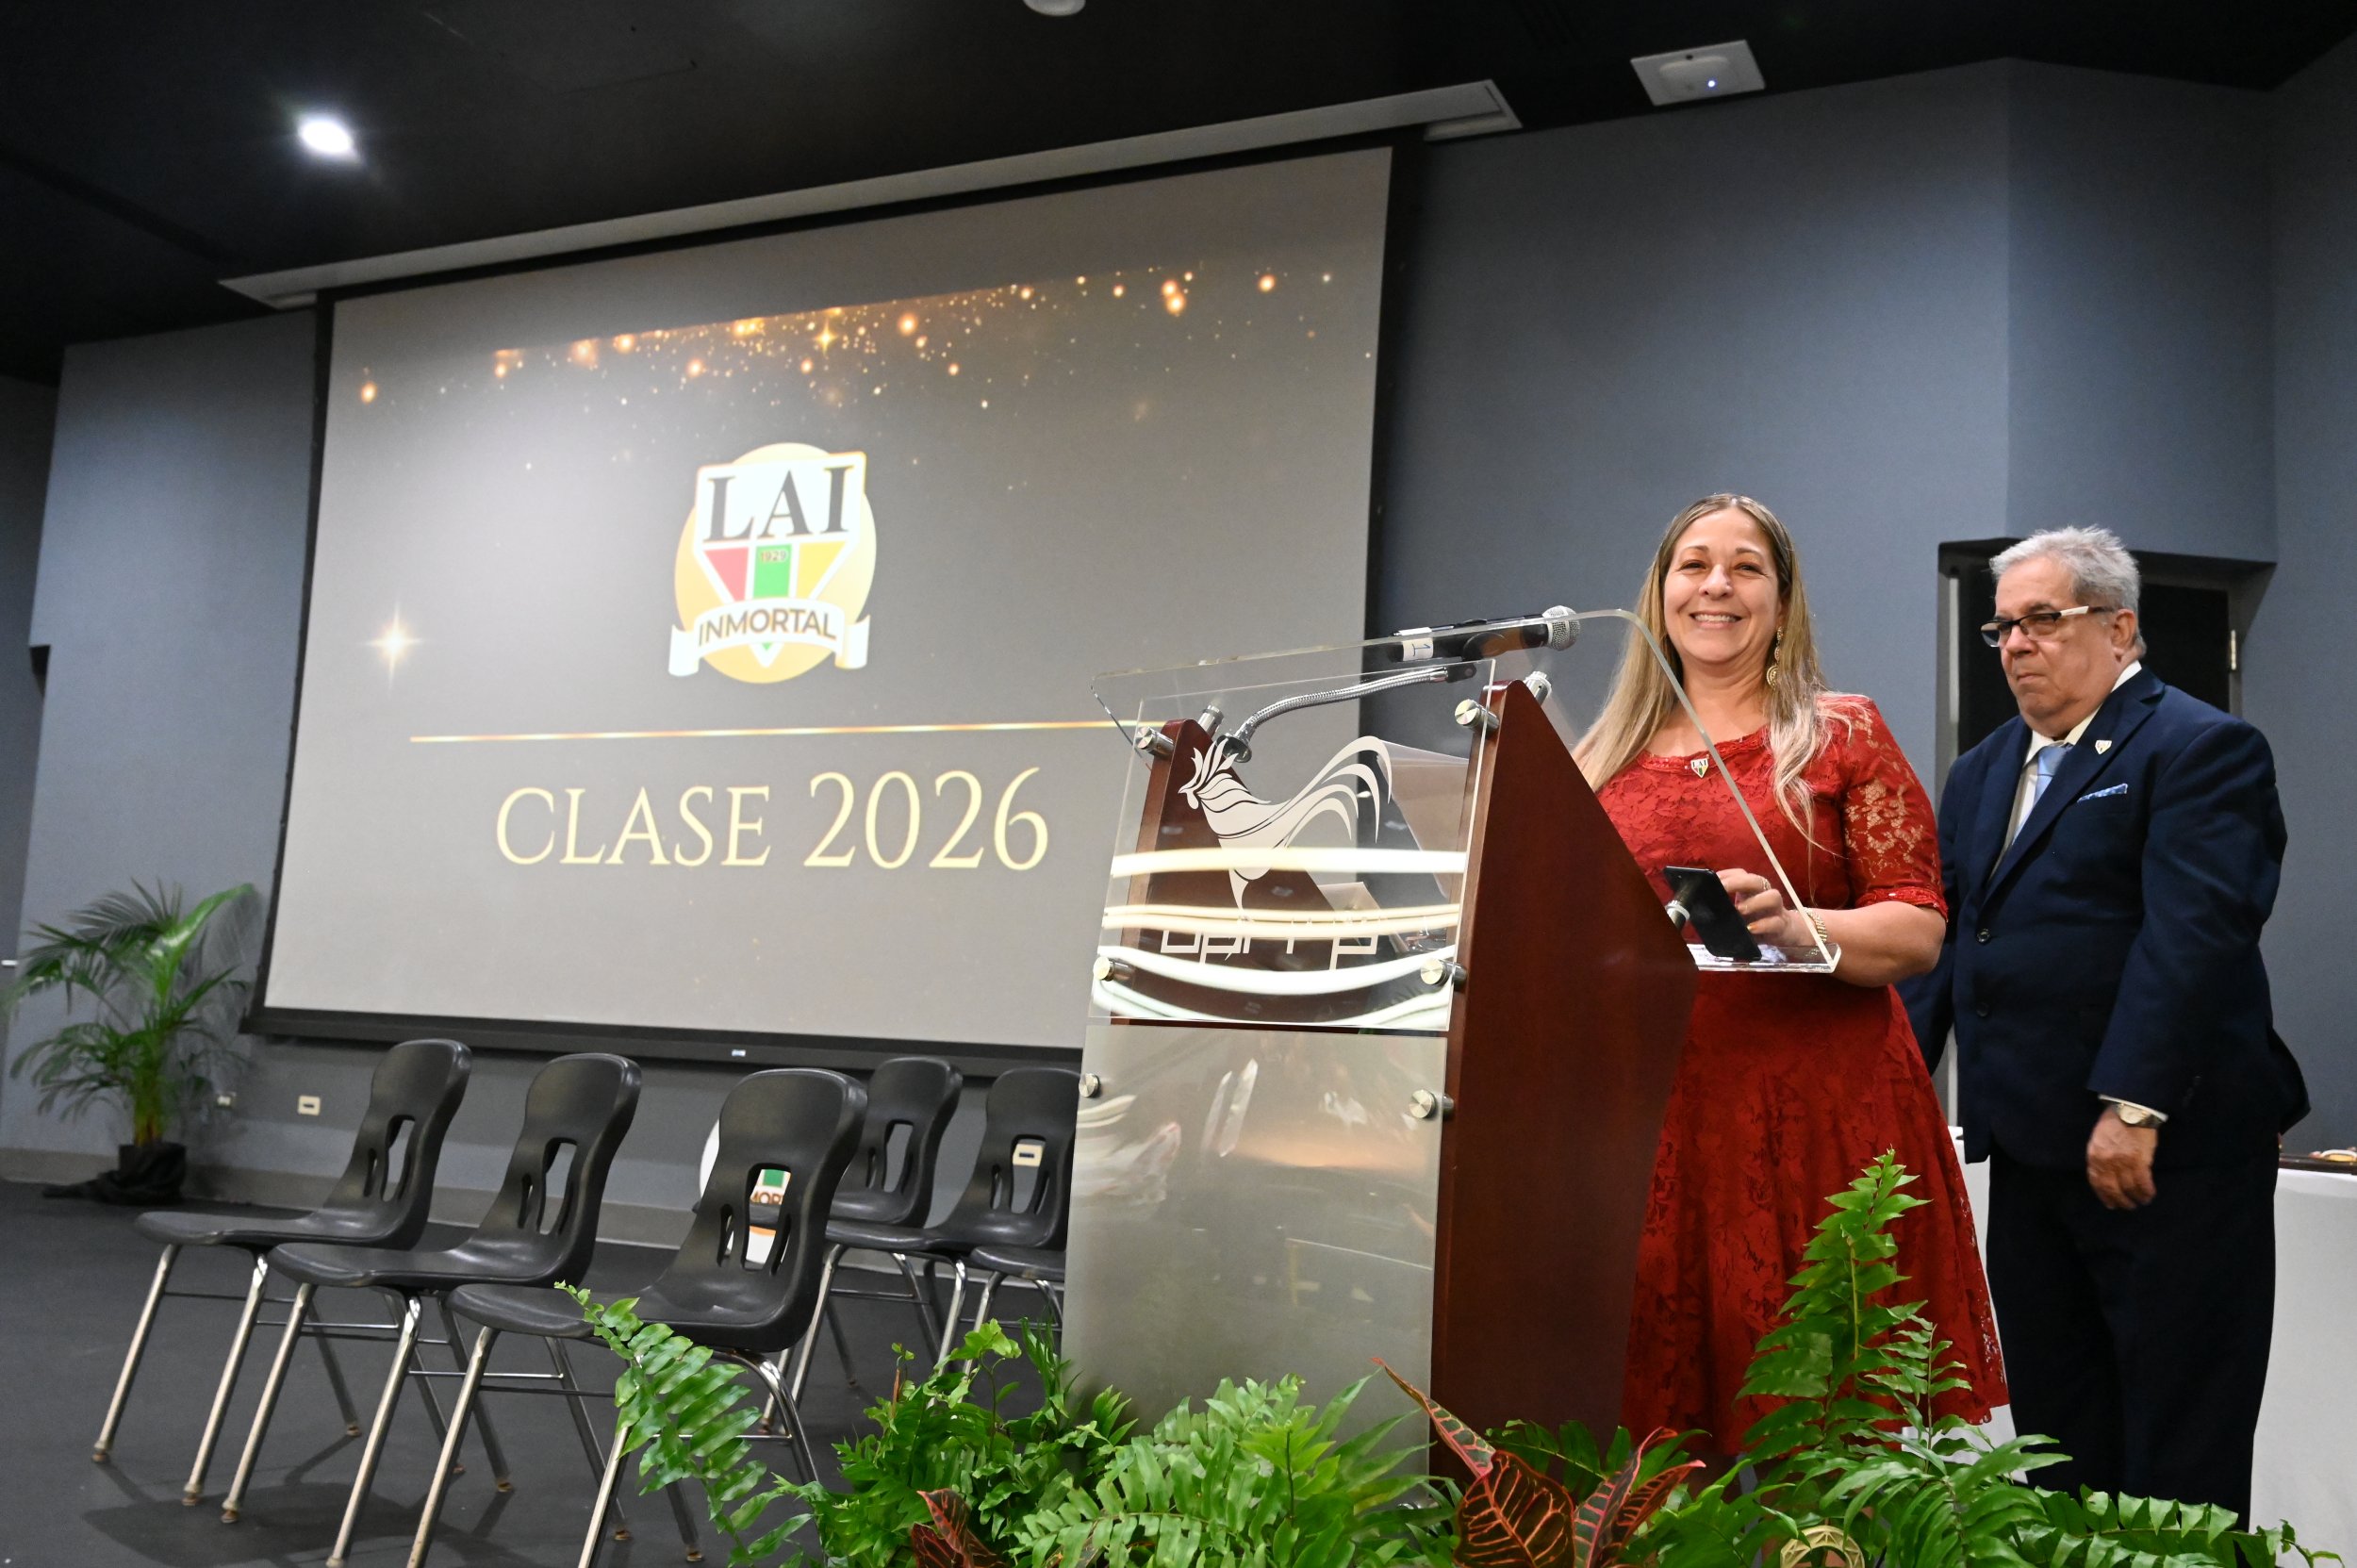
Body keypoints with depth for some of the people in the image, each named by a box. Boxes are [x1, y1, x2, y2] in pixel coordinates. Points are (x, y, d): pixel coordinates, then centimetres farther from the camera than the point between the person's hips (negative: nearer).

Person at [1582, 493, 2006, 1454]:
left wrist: (1796, 926, -19)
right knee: (1656, 1404, 1)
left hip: (1818, 1117, -2)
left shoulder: (1843, 735, 6)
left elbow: (1919, 931, -2)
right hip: (1646, 1115, 3)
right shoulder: (1603, 757, 14)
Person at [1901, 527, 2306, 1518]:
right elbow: (1943, 934, 13)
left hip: (2167, 1150, -7)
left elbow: (2193, 935, -18)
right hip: (2029, 1146, 7)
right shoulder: (1982, 773, 16)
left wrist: (2133, 1106, -25)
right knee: (2055, 1432, 14)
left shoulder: (2200, 749, -7)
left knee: (2178, 1453, 2)